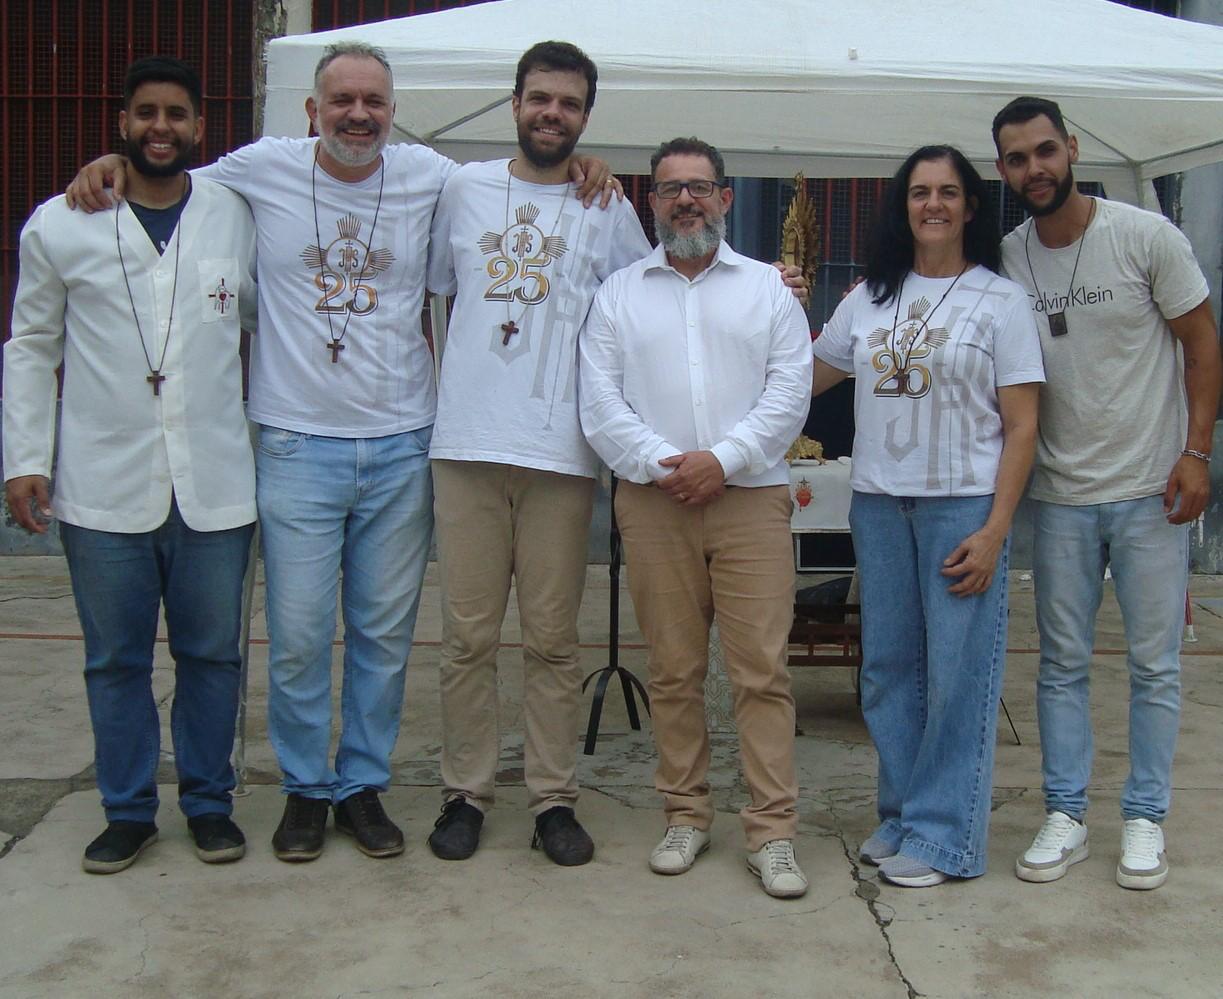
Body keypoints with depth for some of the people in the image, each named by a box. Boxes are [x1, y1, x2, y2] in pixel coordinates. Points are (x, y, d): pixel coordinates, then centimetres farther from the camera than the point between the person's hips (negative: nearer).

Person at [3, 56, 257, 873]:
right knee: (115, 660, 10)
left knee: (212, 653, 10)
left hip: (216, 486, 0)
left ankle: (209, 802, 26)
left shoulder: (238, 219, 2)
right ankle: (129, 811, 25)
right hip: (103, 489, 0)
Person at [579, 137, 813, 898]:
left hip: (750, 497, -1)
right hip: (653, 500, 1)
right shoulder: (620, 293, 12)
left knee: (762, 669, -4)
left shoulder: (768, 288, 11)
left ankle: (773, 831, 2)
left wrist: (723, 457, -12)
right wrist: (661, 463, -10)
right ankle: (686, 816, 19)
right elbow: (600, 402, 3)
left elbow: (790, 392, 1)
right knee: (673, 669, 6)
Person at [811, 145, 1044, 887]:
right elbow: (806, 377, 21)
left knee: (957, 674, -2)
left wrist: (994, 531, -12)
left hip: (964, 505, -4)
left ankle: (944, 835, 9)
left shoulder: (1000, 300, 0)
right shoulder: (869, 298, 12)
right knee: (889, 668, 10)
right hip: (878, 501, 5)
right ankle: (902, 814, 24)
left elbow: (1022, 427, -4)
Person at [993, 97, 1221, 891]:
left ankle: (1145, 819, 18)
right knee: (1063, 665, 9)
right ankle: (1066, 816, 20)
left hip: (1150, 491, -2)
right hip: (1059, 494, 3)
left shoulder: (1145, 236, -6)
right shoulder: (1005, 260, 1)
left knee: (1155, 664, 5)